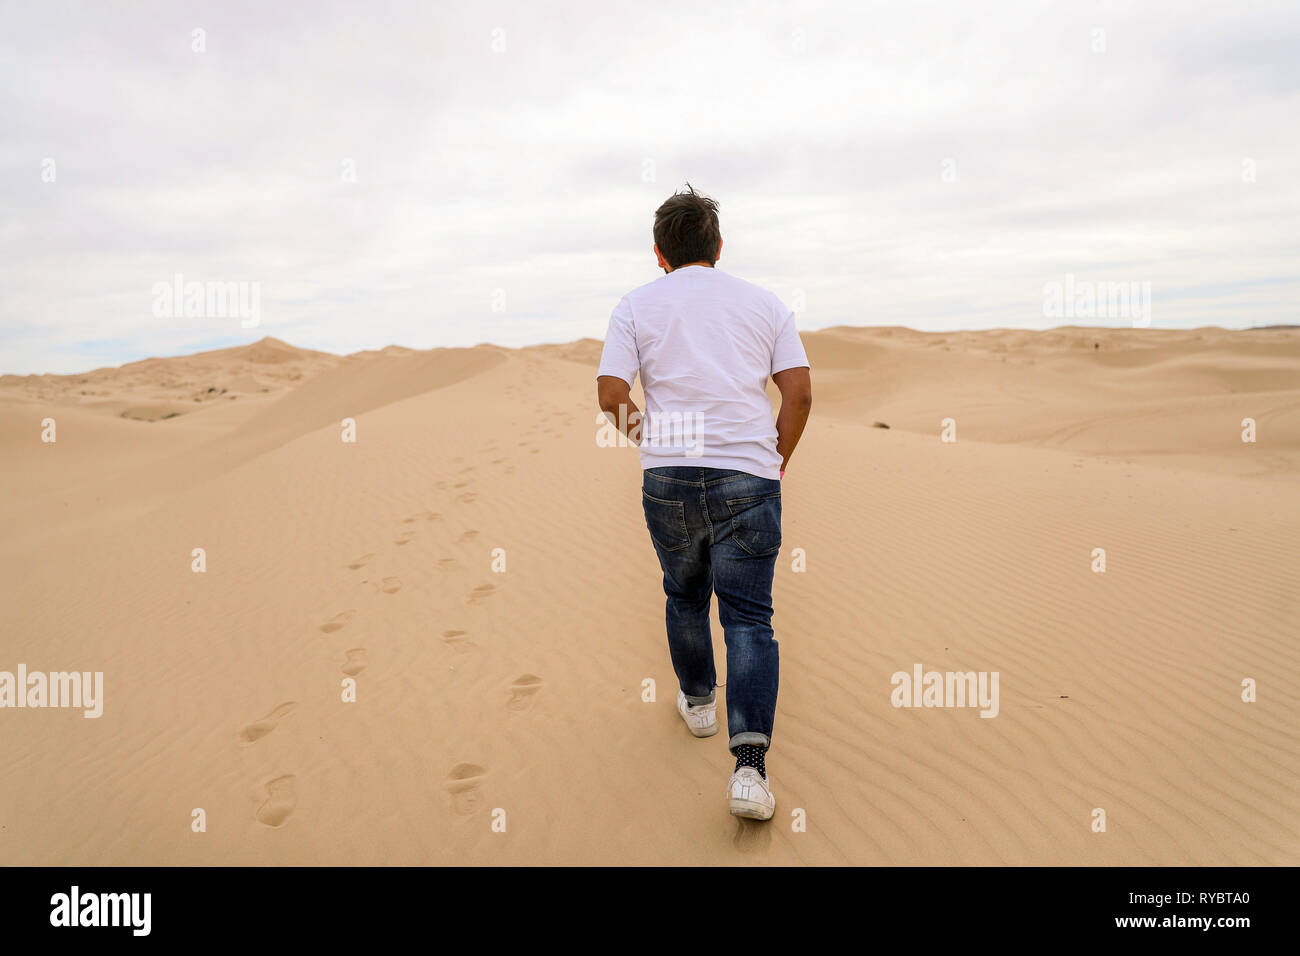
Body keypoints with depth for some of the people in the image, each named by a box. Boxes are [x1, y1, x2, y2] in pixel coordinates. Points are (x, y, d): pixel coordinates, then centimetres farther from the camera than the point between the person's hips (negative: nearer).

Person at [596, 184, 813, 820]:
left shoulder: (637, 305, 6)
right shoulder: (763, 302, 8)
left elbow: (611, 393, -4)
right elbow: (799, 391, 2)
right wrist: (778, 459, 14)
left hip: (668, 475, 1)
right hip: (748, 474, 0)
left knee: (684, 595, 22)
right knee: (748, 616, 1)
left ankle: (698, 701, 41)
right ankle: (749, 763, -8)